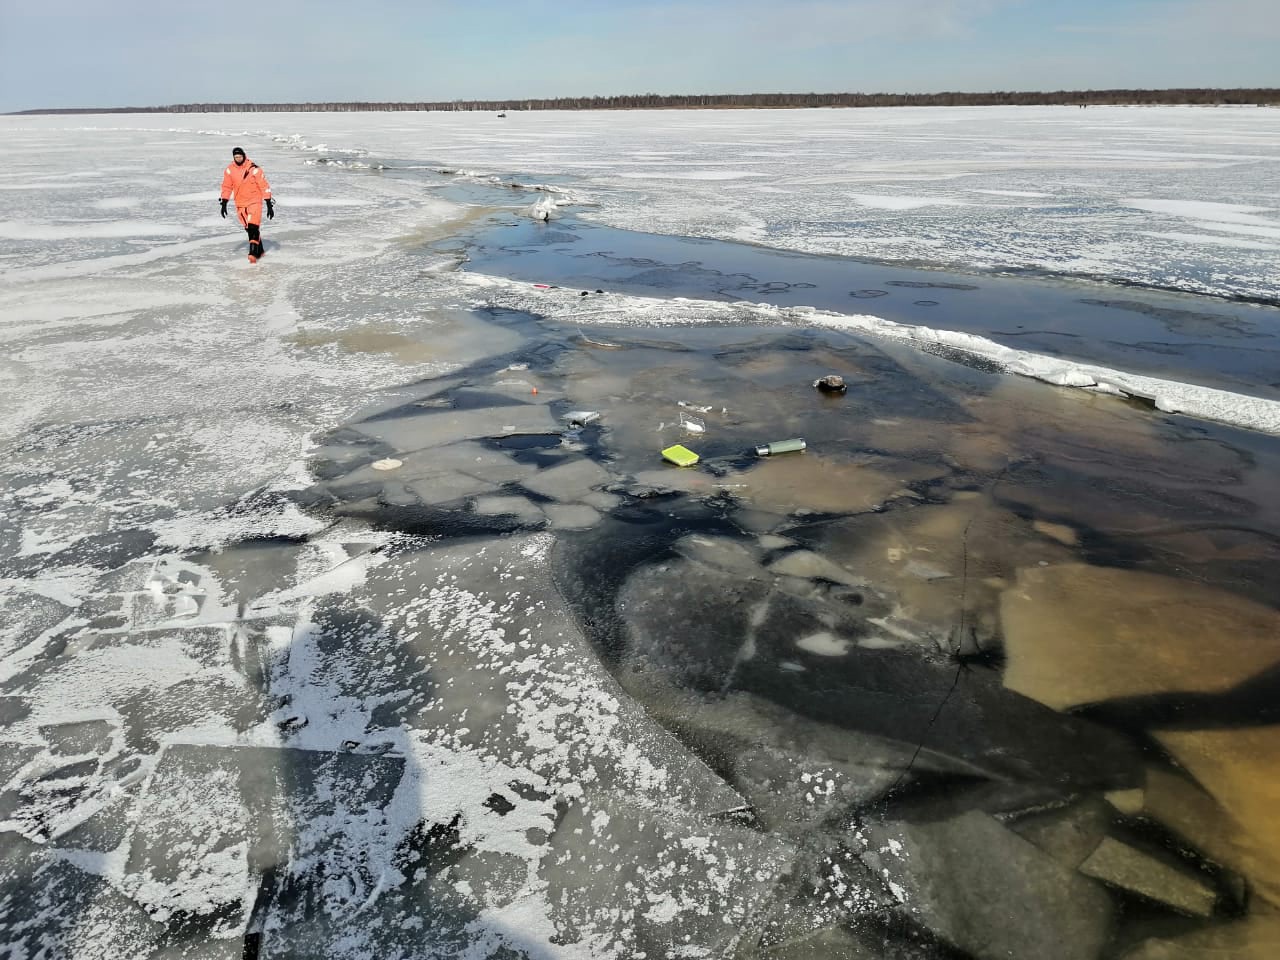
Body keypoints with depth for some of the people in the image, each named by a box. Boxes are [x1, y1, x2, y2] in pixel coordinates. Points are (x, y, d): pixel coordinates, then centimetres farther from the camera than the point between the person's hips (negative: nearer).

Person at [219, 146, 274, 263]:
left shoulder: (254, 169, -14)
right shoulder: (229, 170, -2)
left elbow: (264, 186, -11)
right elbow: (227, 187, 9)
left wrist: (269, 205, -14)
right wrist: (224, 203, 6)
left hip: (254, 201, -4)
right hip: (240, 204, 5)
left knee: (253, 227, -18)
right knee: (248, 228, 9)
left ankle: (253, 252, -19)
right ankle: (259, 251, 23)